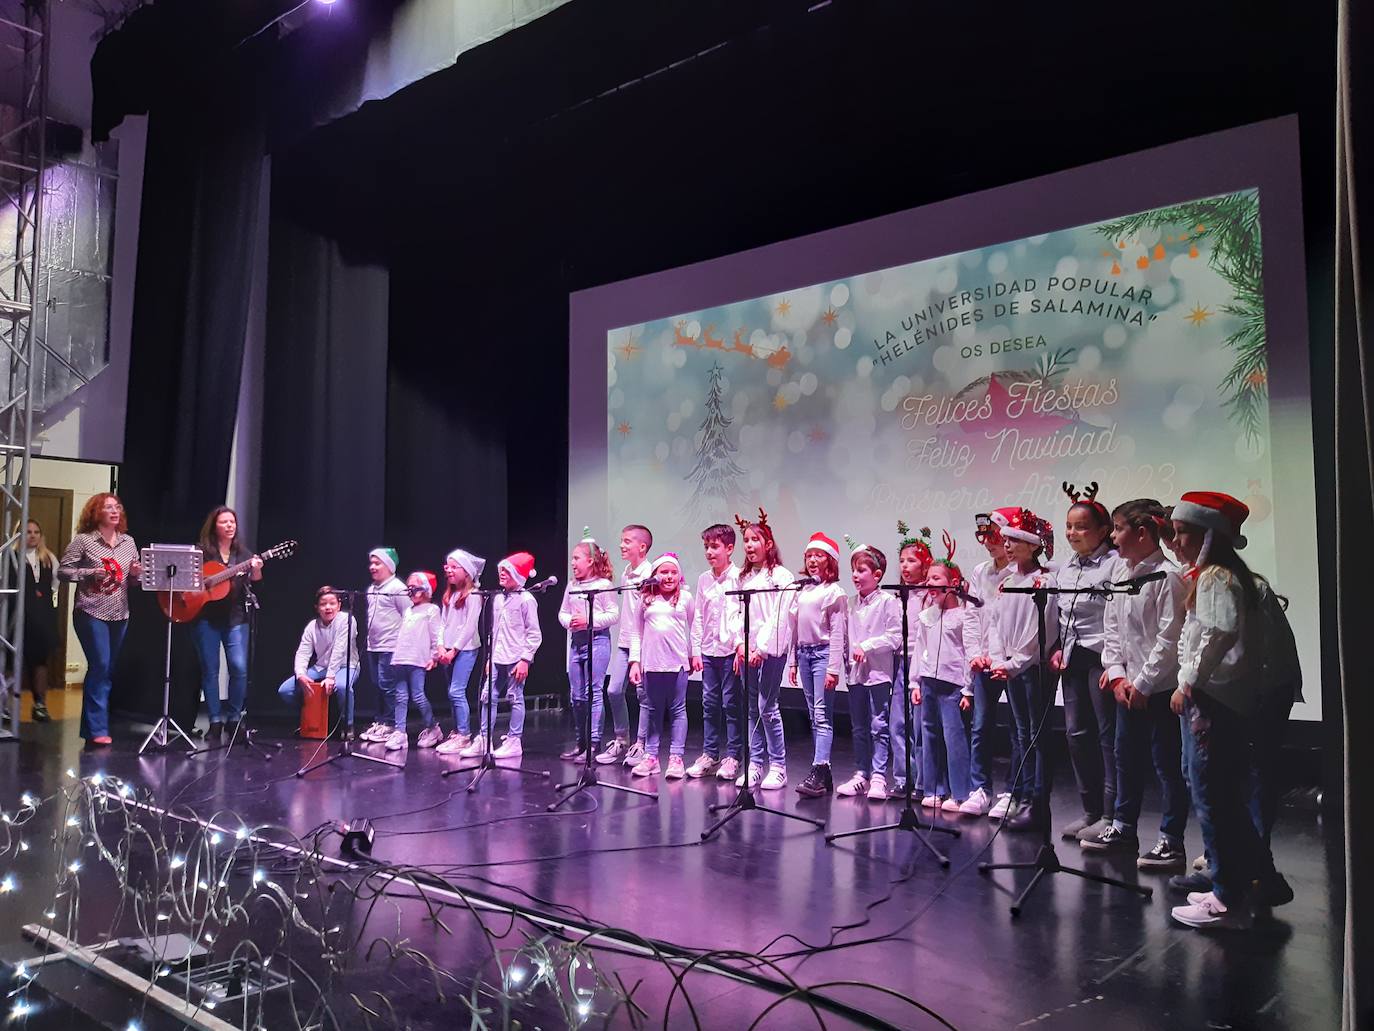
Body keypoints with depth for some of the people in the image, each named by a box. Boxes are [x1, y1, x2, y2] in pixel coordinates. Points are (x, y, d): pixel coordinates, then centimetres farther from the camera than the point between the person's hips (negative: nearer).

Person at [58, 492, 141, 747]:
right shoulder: (83, 540, -3)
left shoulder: (128, 541, 10)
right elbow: (62, 571, -4)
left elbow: (134, 576, 17)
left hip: (119, 615, 6)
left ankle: (90, 726, 19)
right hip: (91, 613, -5)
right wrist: (90, 573, -17)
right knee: (100, 666, -12)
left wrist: (136, 574, -5)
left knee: (107, 670, 9)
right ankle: (97, 730, -8)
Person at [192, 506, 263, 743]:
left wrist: (256, 570, -21)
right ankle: (215, 722, 11)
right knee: (210, 670, 2)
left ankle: (233, 718, 8)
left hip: (235, 617, 1)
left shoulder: (243, 553, 8)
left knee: (240, 668, -7)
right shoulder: (201, 552, 2)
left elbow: (254, 581, 0)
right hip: (206, 617, -1)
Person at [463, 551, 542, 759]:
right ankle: (482, 740, 12)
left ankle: (513, 742, 7)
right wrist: (490, 657, 16)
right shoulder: (498, 599, 14)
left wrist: (525, 659, -14)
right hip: (497, 660, 7)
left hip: (516, 659, -7)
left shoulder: (526, 600, -7)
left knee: (515, 698, 0)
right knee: (488, 697, 6)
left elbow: (534, 634, -9)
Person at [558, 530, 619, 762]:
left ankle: (594, 744, -2)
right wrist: (569, 621, -5)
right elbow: (562, 613, 15)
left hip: (597, 641, -7)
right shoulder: (571, 586, 11)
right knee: (576, 695, 10)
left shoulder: (603, 585, -7)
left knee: (593, 693, -7)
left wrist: (589, 620, -18)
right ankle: (580, 742, 21)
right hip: (576, 641, 7)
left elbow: (614, 615, -11)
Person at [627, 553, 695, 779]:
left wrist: (694, 654, 8)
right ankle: (650, 756, 16)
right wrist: (634, 661, 3)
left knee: (677, 710, 3)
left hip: (677, 662, -1)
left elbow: (693, 628, 9)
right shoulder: (645, 599, 6)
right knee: (653, 710, 9)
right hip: (651, 662, 1)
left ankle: (676, 758, 8)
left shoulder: (685, 597, 3)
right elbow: (636, 633, 7)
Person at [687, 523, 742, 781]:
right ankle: (710, 754, 18)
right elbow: (698, 617, 12)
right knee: (709, 703, 9)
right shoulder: (704, 579, 10)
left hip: (730, 650, -5)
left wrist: (741, 647, -15)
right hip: (708, 651, 5)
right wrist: (696, 650, 8)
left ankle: (732, 756, 9)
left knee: (731, 703, 1)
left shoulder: (739, 578, -6)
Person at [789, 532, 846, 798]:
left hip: (823, 653, -7)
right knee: (814, 716, 9)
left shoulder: (834, 591, -6)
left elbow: (837, 632, -11)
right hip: (804, 654, 7)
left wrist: (833, 668, -15)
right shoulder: (802, 590, 13)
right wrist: (793, 661, 14)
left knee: (822, 715, -11)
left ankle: (818, 773, -15)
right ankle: (823, 775, 13)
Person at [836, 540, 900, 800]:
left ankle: (878, 777, 2)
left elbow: (895, 637, -13)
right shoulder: (851, 603, 10)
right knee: (858, 728, 12)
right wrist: (847, 660, 4)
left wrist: (867, 646, -17)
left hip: (879, 672, -6)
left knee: (879, 727, -3)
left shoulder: (888, 601, -8)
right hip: (855, 672, 6)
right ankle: (860, 775, 21)